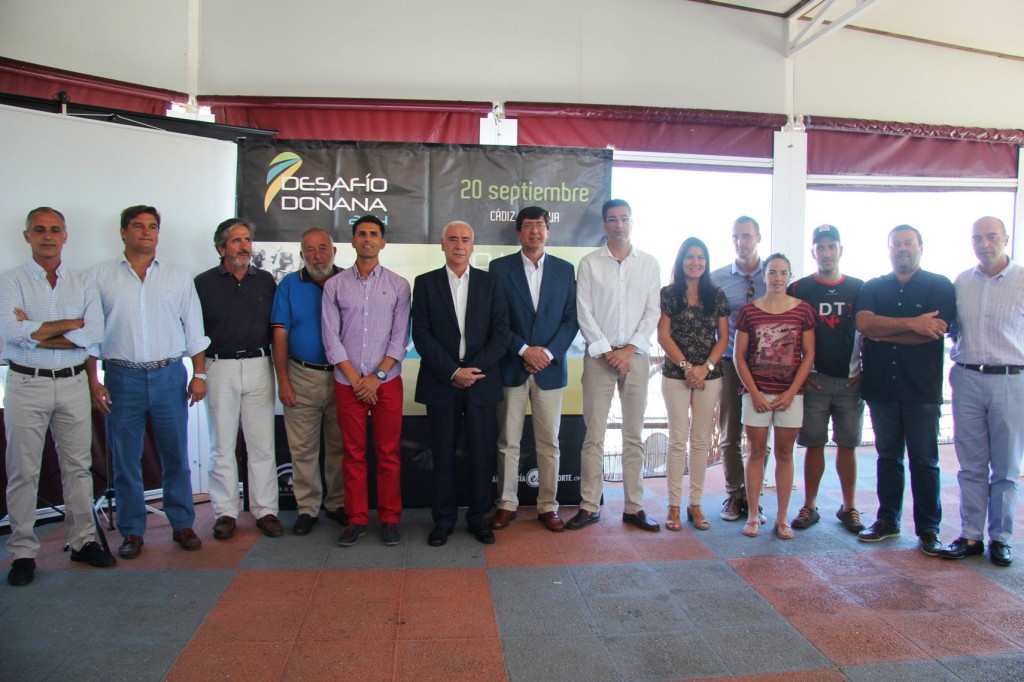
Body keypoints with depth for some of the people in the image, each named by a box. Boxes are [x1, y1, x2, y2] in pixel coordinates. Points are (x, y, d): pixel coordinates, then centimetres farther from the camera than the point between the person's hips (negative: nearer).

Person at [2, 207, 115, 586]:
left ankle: (83, 541, 20)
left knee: (78, 467, 9)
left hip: (73, 384, 2)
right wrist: (72, 323, -12)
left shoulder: (82, 284, 7)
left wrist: (35, 333, -12)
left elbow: (94, 334, -7)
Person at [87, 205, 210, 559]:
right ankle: (131, 531, 19)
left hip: (169, 375, 1)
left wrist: (199, 374, 2)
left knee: (176, 456, 7)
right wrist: (93, 380, -1)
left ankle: (182, 524, 20)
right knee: (125, 460, 7)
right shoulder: (101, 276, 5)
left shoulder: (178, 276, 8)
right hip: (122, 377, 0)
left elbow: (194, 329, 8)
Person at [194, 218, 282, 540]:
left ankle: (265, 510, 11)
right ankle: (225, 513, 14)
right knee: (222, 445, 5)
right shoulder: (204, 283, 3)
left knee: (262, 444, 3)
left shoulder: (266, 281, 10)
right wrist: (199, 373, -4)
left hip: (258, 366, 1)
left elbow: (276, 327, 12)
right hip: (220, 367, -1)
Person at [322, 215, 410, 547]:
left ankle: (390, 518, 17)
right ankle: (357, 519, 18)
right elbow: (331, 337, 0)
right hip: (347, 382, 1)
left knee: (389, 453, 5)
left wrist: (377, 376, -9)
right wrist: (355, 379, -7)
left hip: (386, 381, -1)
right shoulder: (334, 285, 4)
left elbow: (400, 336, -2)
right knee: (353, 454, 8)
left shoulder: (398, 285, 2)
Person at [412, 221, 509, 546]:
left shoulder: (489, 282, 8)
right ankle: (444, 519, 19)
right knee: (443, 454, 6)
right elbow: (421, 335, -3)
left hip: (482, 382, 1)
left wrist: (474, 369, -9)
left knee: (482, 454, 3)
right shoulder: (425, 283, 5)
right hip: (441, 382, -1)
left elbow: (501, 332, 2)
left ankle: (478, 517, 19)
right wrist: (453, 372, -12)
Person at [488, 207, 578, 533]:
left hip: (550, 367, 1)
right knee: (508, 442, 5)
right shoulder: (499, 268, 3)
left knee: (549, 443, 6)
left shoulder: (565, 269, 8)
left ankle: (548, 506, 18)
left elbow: (571, 319, 5)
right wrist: (523, 350, -11)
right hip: (511, 367, -1)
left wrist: (548, 352, -8)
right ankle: (506, 504, 17)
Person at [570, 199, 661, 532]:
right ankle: (589, 506, 9)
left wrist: (629, 349, -8)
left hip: (636, 356, 2)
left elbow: (653, 312, 3)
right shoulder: (589, 263, 3)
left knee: (634, 435, 7)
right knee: (594, 435, 0)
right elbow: (584, 313, -2)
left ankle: (634, 507, 15)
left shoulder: (649, 263, 7)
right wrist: (606, 351, -9)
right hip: (599, 355, -1)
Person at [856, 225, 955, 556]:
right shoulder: (873, 288, 10)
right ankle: (887, 520, 21)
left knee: (924, 461, 3)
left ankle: (928, 529, 13)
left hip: (922, 388, -2)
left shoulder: (940, 287, 2)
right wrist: (912, 323, -15)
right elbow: (863, 323, -9)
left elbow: (934, 331, -13)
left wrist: (881, 333, -7)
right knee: (888, 457, 11)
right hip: (881, 387, 3)